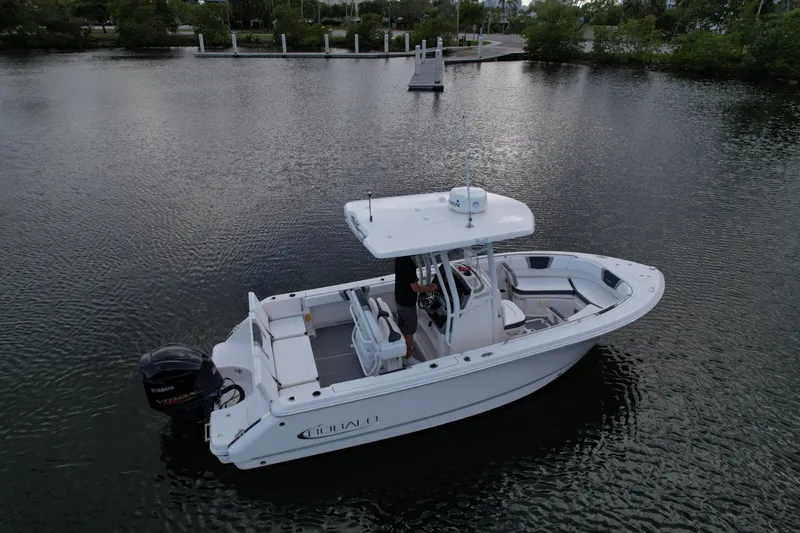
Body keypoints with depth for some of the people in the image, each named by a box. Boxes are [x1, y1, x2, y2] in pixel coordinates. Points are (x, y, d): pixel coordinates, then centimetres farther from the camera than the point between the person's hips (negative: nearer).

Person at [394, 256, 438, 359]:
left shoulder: (399, 258, -2)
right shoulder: (408, 263, -30)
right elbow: (416, 288, -25)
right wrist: (430, 288, -9)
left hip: (400, 299, 8)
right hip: (407, 303, -8)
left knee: (402, 326, 25)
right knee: (409, 331, 8)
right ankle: (407, 357, 21)